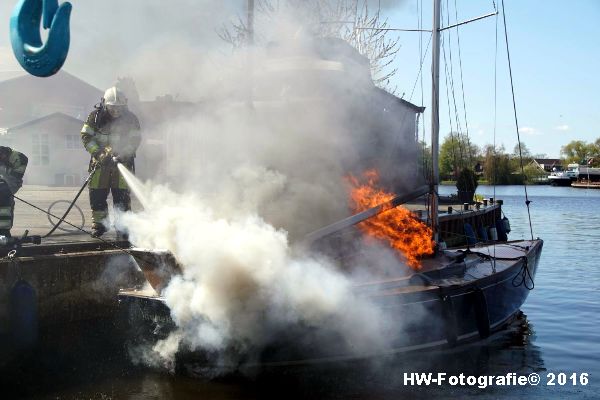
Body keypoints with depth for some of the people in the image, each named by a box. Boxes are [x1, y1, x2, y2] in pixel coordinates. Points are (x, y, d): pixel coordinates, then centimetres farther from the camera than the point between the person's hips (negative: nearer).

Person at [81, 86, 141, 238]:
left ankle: (123, 228, 2)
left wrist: (121, 155, -17)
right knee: (97, 195, 0)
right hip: (100, 162, 1)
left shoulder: (130, 119, -1)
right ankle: (98, 225, 16)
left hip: (122, 162, -1)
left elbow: (135, 140, -1)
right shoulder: (95, 116, -1)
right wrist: (98, 153, -14)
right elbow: (86, 136, 0)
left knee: (122, 196, -6)